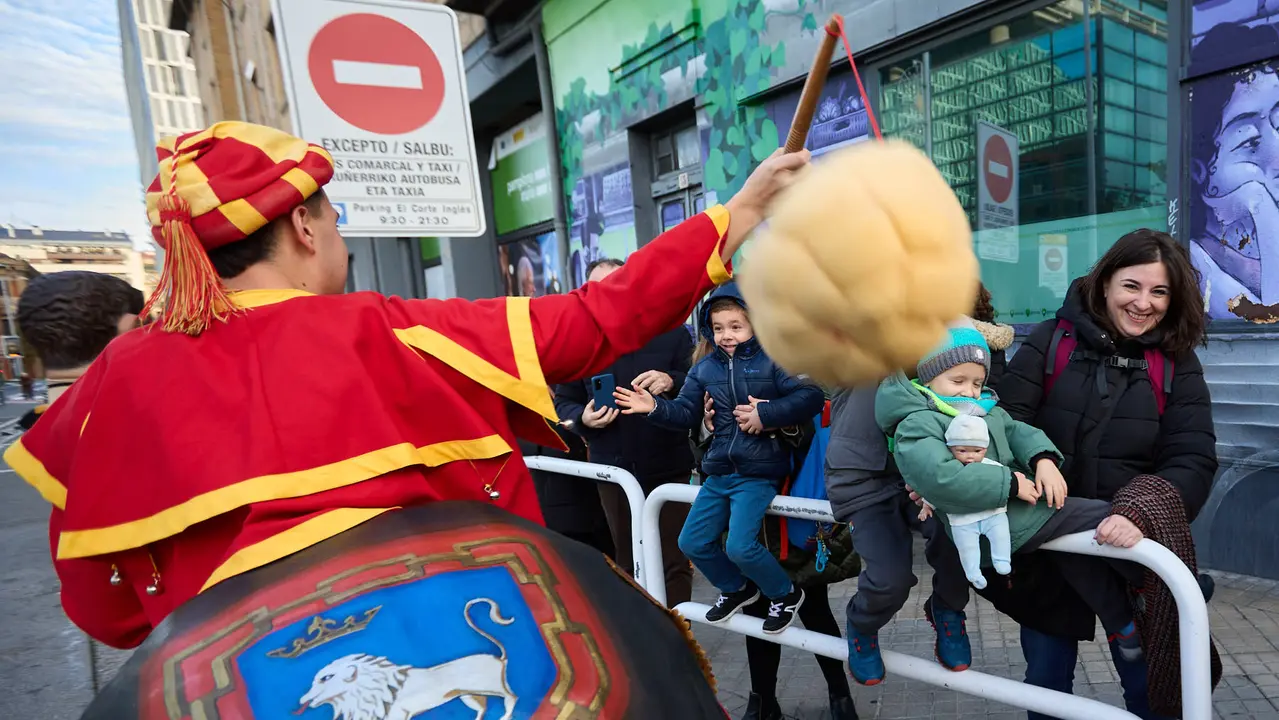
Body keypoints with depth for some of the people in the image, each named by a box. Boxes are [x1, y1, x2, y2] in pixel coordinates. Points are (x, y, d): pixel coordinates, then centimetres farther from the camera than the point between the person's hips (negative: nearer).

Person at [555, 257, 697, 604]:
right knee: (627, 561, 17)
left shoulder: (670, 331, -4)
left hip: (667, 467, -2)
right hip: (614, 470, 2)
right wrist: (583, 418, -13)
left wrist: (672, 381, -22)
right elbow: (563, 402, 8)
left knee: (673, 560, 7)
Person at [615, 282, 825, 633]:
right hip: (719, 472, 6)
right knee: (692, 542, 9)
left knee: (740, 546, -14)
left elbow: (811, 397, -15)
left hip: (758, 473, -6)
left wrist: (765, 414, -23)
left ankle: (785, 593, 17)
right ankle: (736, 588, 36)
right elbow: (686, 412, 6)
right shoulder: (705, 367, 6)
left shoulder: (774, 360, -8)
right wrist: (654, 407, -12)